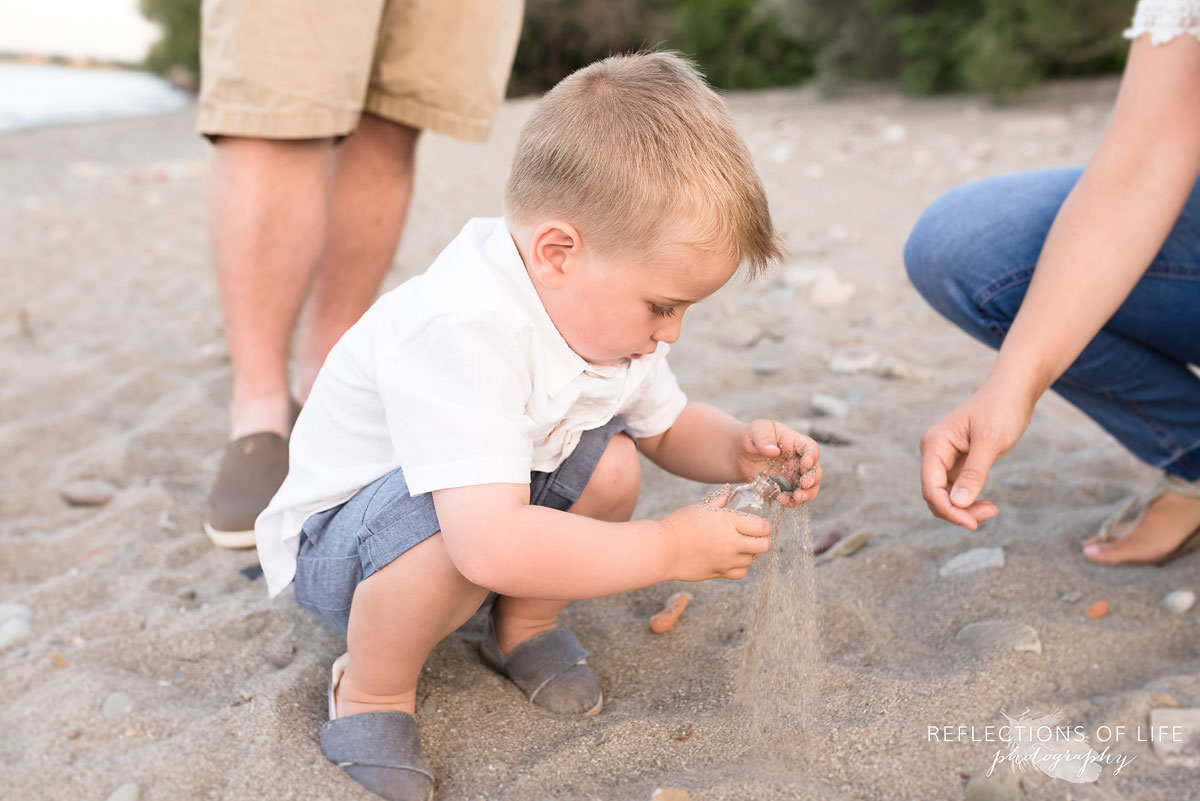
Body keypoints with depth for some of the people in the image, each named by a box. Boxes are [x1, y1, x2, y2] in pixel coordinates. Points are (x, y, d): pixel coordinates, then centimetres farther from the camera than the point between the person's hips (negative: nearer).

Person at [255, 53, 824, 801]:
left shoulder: (601, 304, -9)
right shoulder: (464, 331, -38)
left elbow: (671, 426, 8)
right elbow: (492, 546, -46)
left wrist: (738, 449, -14)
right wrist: (669, 548, -35)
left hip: (479, 517, 8)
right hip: (333, 541, -7)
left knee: (610, 462, -15)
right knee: (456, 534, -38)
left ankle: (524, 626, 10)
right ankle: (370, 693, -8)